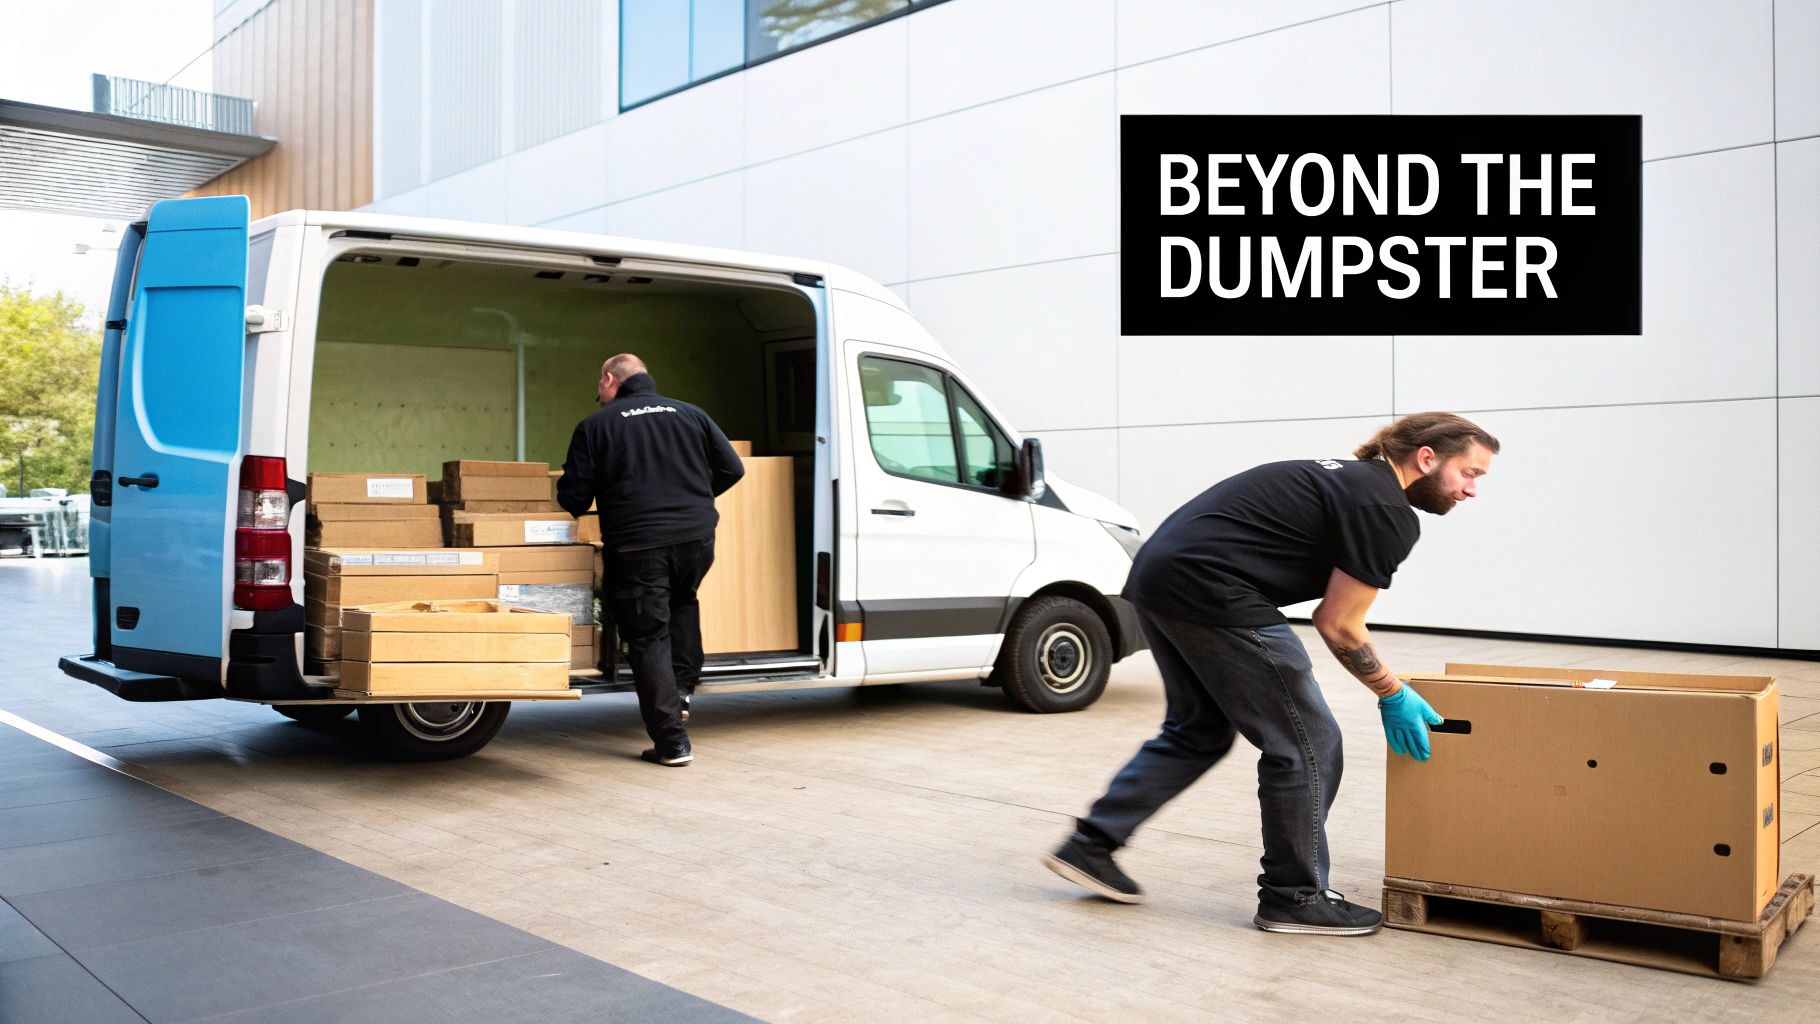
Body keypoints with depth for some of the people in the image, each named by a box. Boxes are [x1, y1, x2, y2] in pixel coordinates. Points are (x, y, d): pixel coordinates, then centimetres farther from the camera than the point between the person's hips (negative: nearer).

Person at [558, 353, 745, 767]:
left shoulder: (596, 426, 2)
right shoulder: (690, 414, 12)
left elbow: (572, 497, 1)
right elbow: (732, 469, 11)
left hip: (636, 546, -4)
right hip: (696, 538, 4)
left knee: (648, 638, 3)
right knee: (682, 601, 32)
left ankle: (672, 742, 3)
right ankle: (682, 688, 20)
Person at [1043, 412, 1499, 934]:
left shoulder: (1344, 480, 24)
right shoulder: (1388, 512, -5)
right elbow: (1338, 625, -3)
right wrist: (1393, 696, 9)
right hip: (1209, 593, -10)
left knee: (1198, 731, 24)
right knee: (1306, 744, 3)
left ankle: (1089, 846, 24)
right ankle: (1294, 899, 17)